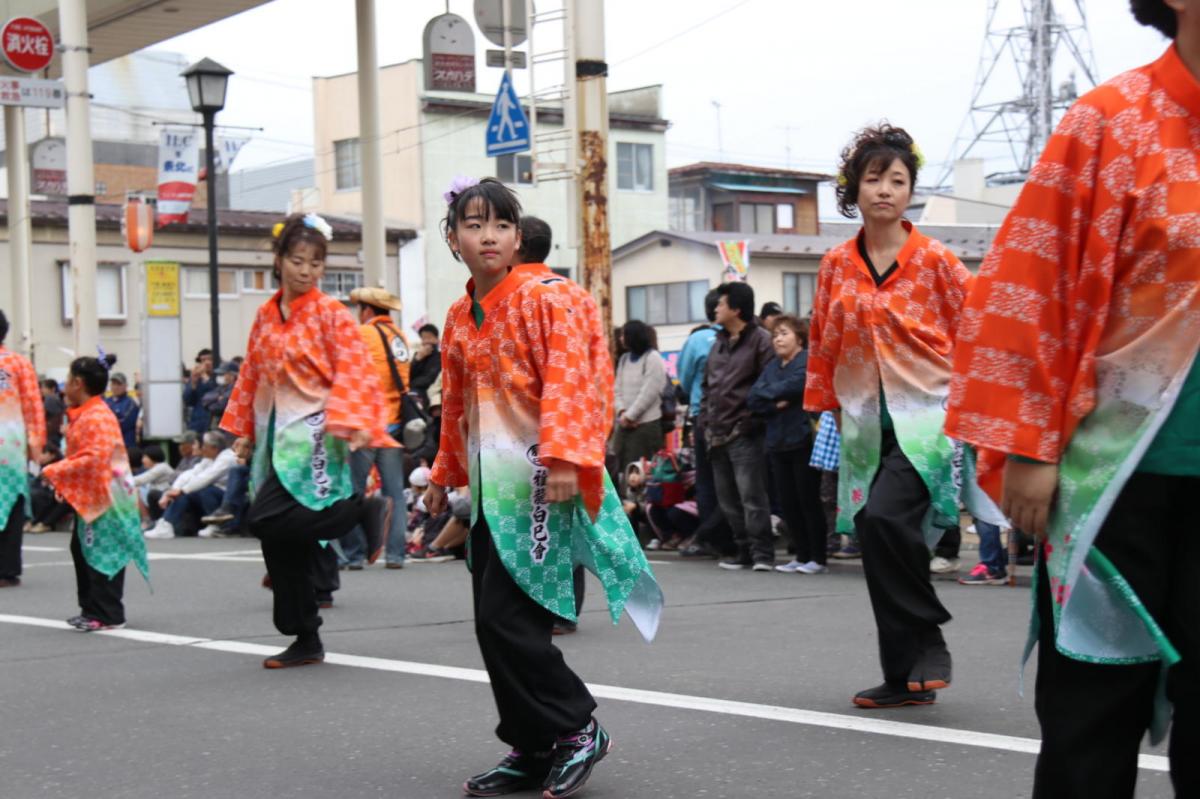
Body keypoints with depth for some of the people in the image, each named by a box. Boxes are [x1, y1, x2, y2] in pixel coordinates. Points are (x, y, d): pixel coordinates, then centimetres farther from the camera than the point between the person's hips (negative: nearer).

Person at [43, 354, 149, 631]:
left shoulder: (98, 417, -19)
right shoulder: (82, 414, 14)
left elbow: (94, 458, -28)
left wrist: (55, 472, -23)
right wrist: (58, 476, 10)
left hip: (103, 498, -11)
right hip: (87, 497, 11)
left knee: (103, 555, -7)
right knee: (83, 551, 16)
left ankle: (107, 614, -2)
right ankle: (92, 609, 25)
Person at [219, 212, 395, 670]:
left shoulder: (331, 313, -5)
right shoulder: (266, 315, 12)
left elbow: (352, 373, -12)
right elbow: (251, 375, 19)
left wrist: (345, 423, -25)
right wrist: (243, 431, 18)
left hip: (311, 432, -6)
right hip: (276, 434, 6)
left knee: (269, 520, -24)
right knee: (281, 540, 6)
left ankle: (369, 511, -9)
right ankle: (305, 642, 15)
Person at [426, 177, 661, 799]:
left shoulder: (546, 296, -8)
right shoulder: (460, 317, 13)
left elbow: (569, 380, -18)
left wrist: (564, 458, -28)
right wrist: (445, 474, 27)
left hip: (539, 481, -7)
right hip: (490, 484, 8)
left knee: (506, 617, -13)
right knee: (494, 621, 6)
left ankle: (576, 730, 2)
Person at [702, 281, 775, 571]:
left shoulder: (760, 340, -7)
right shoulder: (719, 343, 18)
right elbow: (707, 384, 23)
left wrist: (752, 419, -17)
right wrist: (706, 421, 12)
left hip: (745, 434, -8)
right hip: (718, 434, 8)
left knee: (751, 496, -10)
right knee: (727, 499, 11)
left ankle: (762, 553, -6)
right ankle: (744, 551, 19)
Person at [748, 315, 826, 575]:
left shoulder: (808, 360, -5)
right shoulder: (772, 366, 16)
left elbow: (793, 385, -22)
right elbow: (752, 399, 6)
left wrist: (766, 392, -4)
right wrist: (775, 403, -13)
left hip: (803, 441, -7)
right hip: (778, 443, 7)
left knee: (808, 500, -3)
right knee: (788, 503, 7)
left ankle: (818, 558, 4)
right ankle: (802, 556, 15)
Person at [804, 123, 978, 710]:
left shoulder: (936, 261, -3)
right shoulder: (837, 266, 7)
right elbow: (823, 343, 14)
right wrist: (826, 408, 13)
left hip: (924, 416, -5)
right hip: (865, 422, 5)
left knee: (884, 516, -26)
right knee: (876, 540, 4)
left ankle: (927, 639, -6)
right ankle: (907, 677, 14)